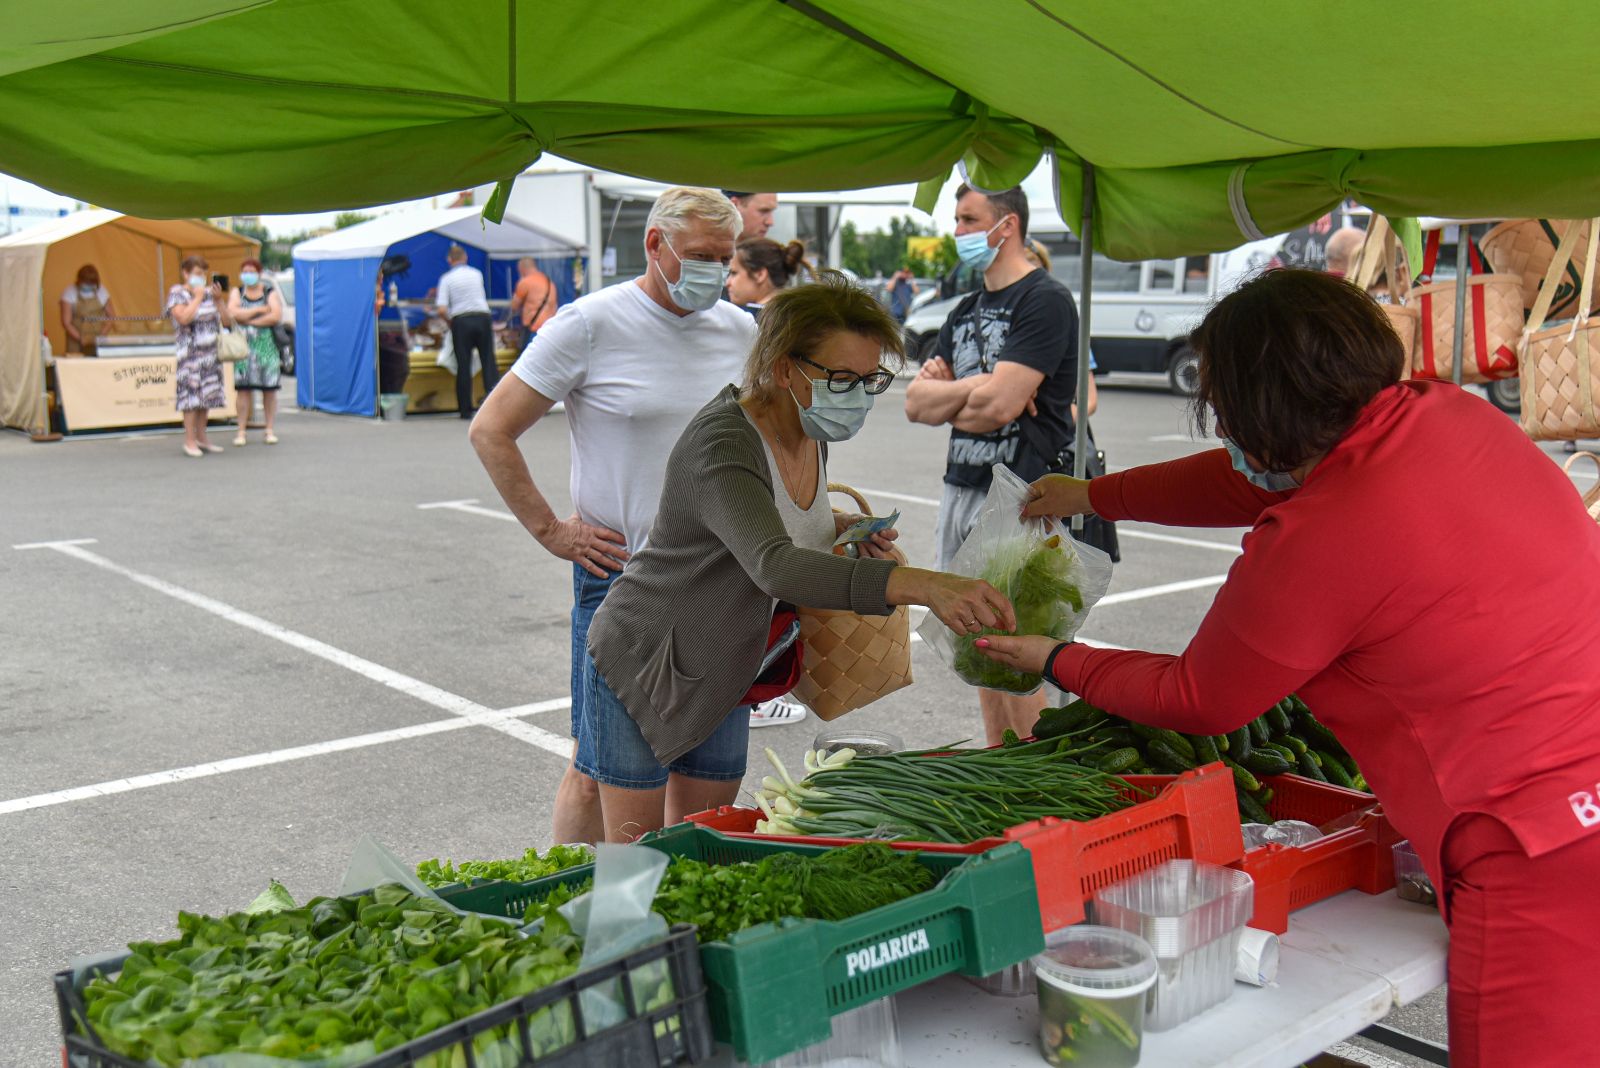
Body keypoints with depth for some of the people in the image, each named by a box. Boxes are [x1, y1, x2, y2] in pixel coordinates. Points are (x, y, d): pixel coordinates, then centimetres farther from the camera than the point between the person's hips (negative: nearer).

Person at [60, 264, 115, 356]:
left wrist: (103, 333, -11)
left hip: (98, 342, 2)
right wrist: (81, 339, -19)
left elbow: (112, 317, 7)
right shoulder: (69, 293, -5)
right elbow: (66, 322, -8)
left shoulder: (102, 291, 3)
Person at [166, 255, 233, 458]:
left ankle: (201, 437, 18)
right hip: (190, 352, -6)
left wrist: (218, 299, -4)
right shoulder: (177, 294, -2)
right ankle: (189, 441, -6)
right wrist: (197, 297, -12)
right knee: (191, 395, -9)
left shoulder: (210, 293, 13)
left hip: (212, 353, 6)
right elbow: (184, 318, -21)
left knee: (207, 395, 8)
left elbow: (227, 321, 8)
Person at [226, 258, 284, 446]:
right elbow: (232, 313, -7)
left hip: (267, 345, -1)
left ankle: (270, 430, 7)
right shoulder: (237, 292, 11)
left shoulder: (270, 292, 5)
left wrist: (249, 320, -9)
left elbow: (276, 316, -10)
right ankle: (241, 432, -1)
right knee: (244, 389, -2)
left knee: (269, 389, 0)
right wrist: (259, 310, -10)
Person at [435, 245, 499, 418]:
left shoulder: (446, 278, 1)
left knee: (463, 365, 3)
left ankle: (465, 409, 4)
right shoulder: (477, 274, 10)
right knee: (488, 361, 6)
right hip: (483, 318, 2)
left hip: (461, 320, -2)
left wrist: (450, 322, 11)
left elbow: (442, 310, -7)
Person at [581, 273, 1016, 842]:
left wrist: (839, 528, -6)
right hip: (643, 666, -7)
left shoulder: (810, 433, -5)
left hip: (721, 677, 7)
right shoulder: (723, 443, -32)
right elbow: (774, 566, -49)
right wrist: (920, 584, -60)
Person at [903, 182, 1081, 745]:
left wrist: (946, 396, -2)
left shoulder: (1046, 300, -10)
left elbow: (997, 406, -21)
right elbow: (916, 402, 9)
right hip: (960, 487, 9)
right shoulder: (967, 309, 18)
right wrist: (975, 388, -9)